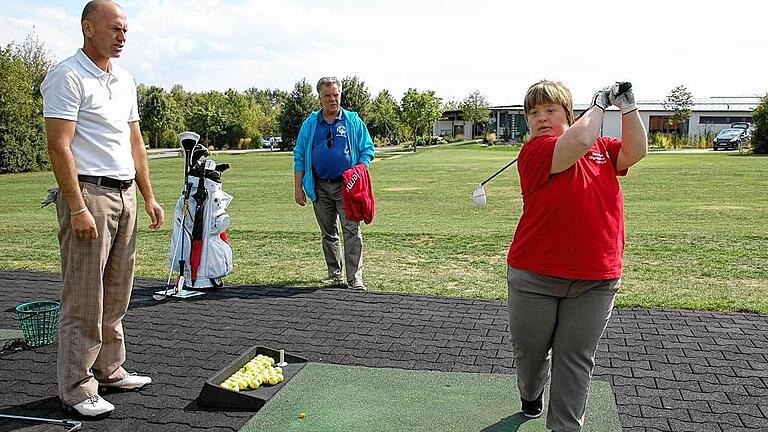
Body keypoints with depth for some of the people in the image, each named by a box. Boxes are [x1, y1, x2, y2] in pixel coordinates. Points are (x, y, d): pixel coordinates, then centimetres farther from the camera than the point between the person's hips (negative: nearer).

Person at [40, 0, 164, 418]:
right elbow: (59, 146, -16)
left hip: (124, 195, 8)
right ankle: (76, 388, 8)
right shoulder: (67, 76, -9)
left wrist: (148, 196, 15)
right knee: (84, 298, -3)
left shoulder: (125, 80, 16)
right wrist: (77, 208, -21)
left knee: (116, 294, 13)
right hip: (88, 194, -8)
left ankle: (109, 370, 25)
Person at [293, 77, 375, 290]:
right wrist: (298, 188, 5)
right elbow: (299, 156, 10)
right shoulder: (310, 123, 8)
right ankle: (335, 274, 25)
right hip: (320, 187, 3)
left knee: (352, 231, -10)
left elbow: (367, 150, 7)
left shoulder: (353, 121, 4)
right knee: (328, 233, 12)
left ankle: (355, 279, -9)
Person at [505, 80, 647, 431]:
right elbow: (580, 141, -22)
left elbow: (635, 152, -2)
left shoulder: (602, 147, 11)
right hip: (534, 277, -2)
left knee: (576, 360, 6)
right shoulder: (534, 152, -9)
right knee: (529, 350, 16)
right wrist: (599, 104, -6)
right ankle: (530, 395, 46)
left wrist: (628, 108, -10)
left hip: (596, 280, 3)